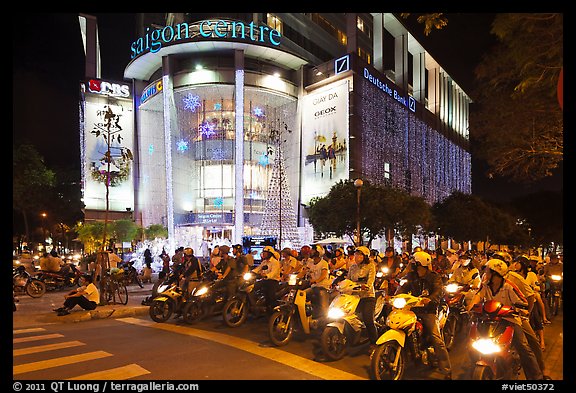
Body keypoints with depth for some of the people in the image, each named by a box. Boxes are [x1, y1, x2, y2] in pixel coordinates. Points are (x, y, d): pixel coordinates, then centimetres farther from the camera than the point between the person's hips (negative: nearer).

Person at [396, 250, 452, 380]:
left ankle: (446, 371, -9)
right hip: (413, 308, 4)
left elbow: (439, 291, -16)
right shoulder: (411, 276, 11)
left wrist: (430, 299, -37)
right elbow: (402, 288, 1)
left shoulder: (434, 276, -1)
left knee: (437, 340, -14)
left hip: (428, 311, -4)